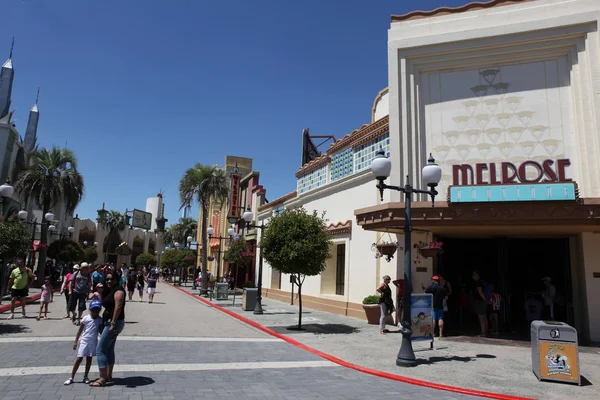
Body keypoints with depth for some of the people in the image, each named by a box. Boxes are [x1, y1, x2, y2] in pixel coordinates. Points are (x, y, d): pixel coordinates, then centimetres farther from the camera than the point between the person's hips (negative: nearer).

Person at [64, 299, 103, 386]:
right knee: (79, 358, -1)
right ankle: (71, 378, 8)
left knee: (89, 359, 10)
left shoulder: (100, 320, -3)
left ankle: (86, 377, 21)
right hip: (84, 341, -2)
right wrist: (76, 341, 0)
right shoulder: (86, 318, -8)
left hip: (93, 342, 2)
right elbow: (80, 330, -1)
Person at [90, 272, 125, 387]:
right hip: (109, 322, 10)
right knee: (109, 349, 16)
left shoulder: (118, 290, -14)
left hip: (114, 323, -10)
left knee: (100, 350, -7)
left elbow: (118, 307, -23)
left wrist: (113, 323, -27)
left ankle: (102, 379, -2)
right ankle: (108, 376, 25)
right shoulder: (109, 291, 16)